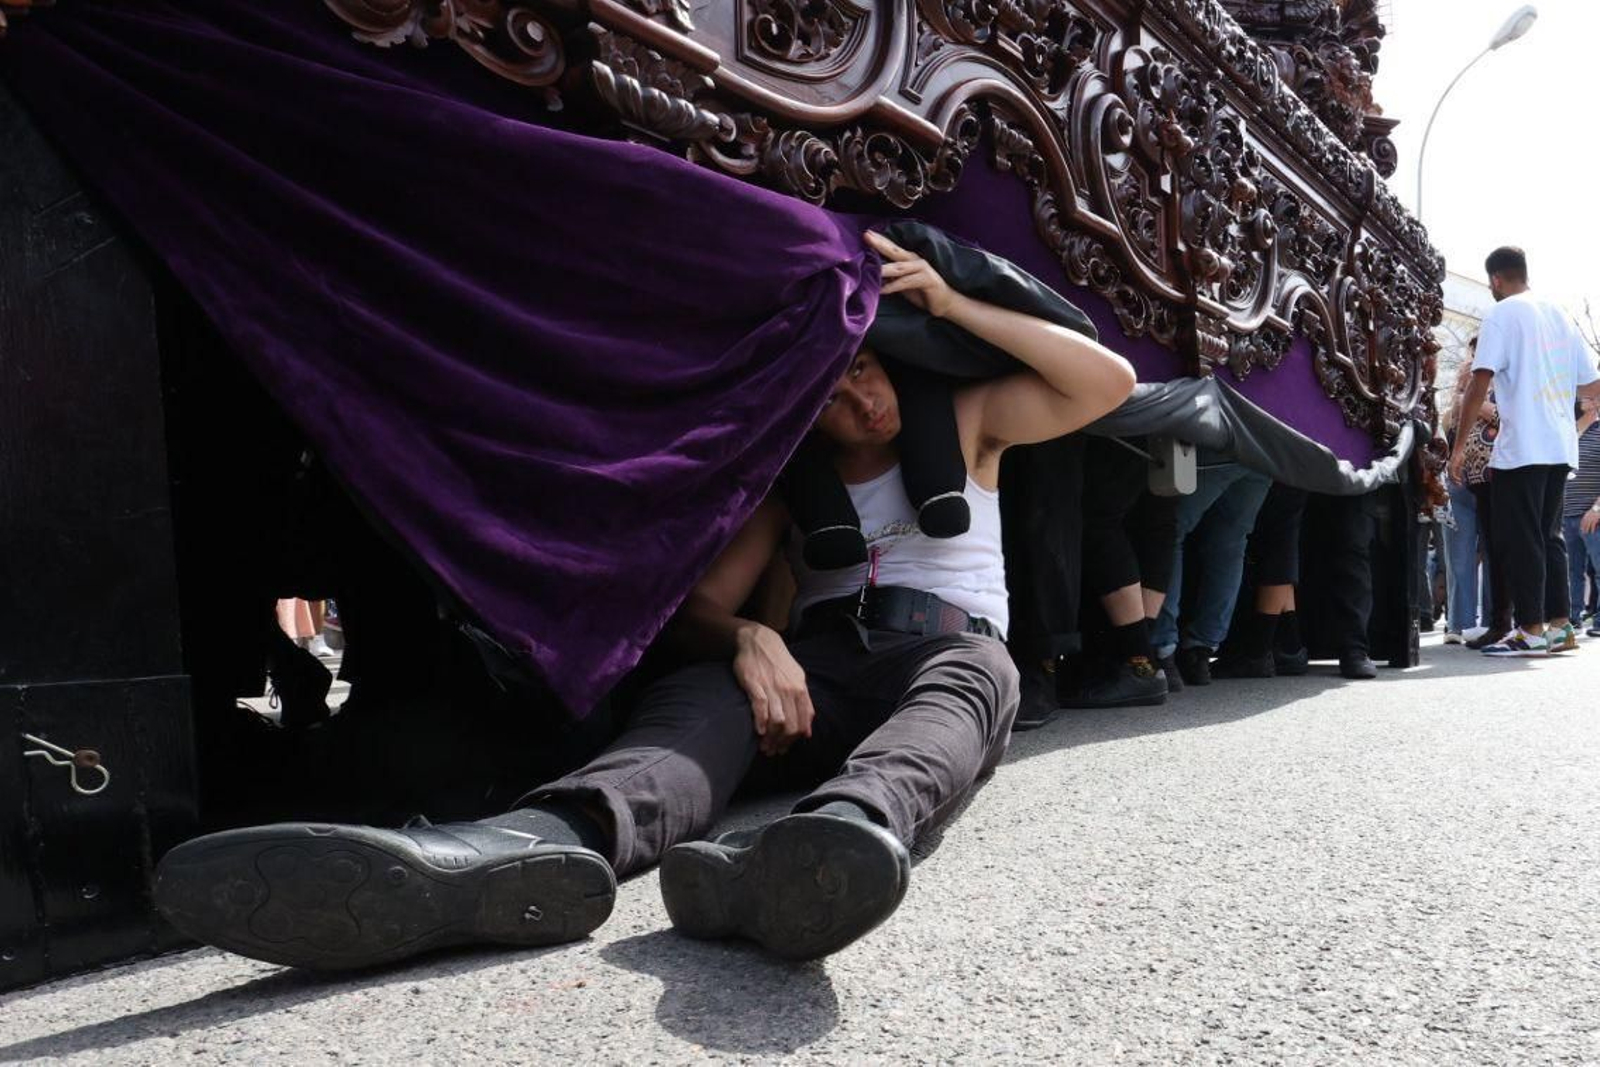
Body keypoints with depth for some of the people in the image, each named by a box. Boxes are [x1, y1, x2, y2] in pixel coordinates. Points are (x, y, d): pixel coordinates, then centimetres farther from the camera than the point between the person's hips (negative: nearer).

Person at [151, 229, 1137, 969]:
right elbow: (699, 608, 8)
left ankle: (850, 826, -72)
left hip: (946, 660, 0)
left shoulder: (965, 424, 20)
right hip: (818, 674, 1)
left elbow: (1108, 382, 10)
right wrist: (745, 636, -19)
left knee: (977, 665, -38)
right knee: (705, 685, -33)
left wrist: (952, 304, 3)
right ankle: (552, 843, -66)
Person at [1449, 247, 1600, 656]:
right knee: (1549, 535, 14)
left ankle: (1531, 631, -4)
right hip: (1560, 448, 7)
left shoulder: (1502, 314, -4)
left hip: (1521, 448, -7)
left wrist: (1459, 445, -10)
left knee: (1519, 540, -3)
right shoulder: (1558, 315, 15)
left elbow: (1481, 382, -14)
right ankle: (1561, 626, 15)